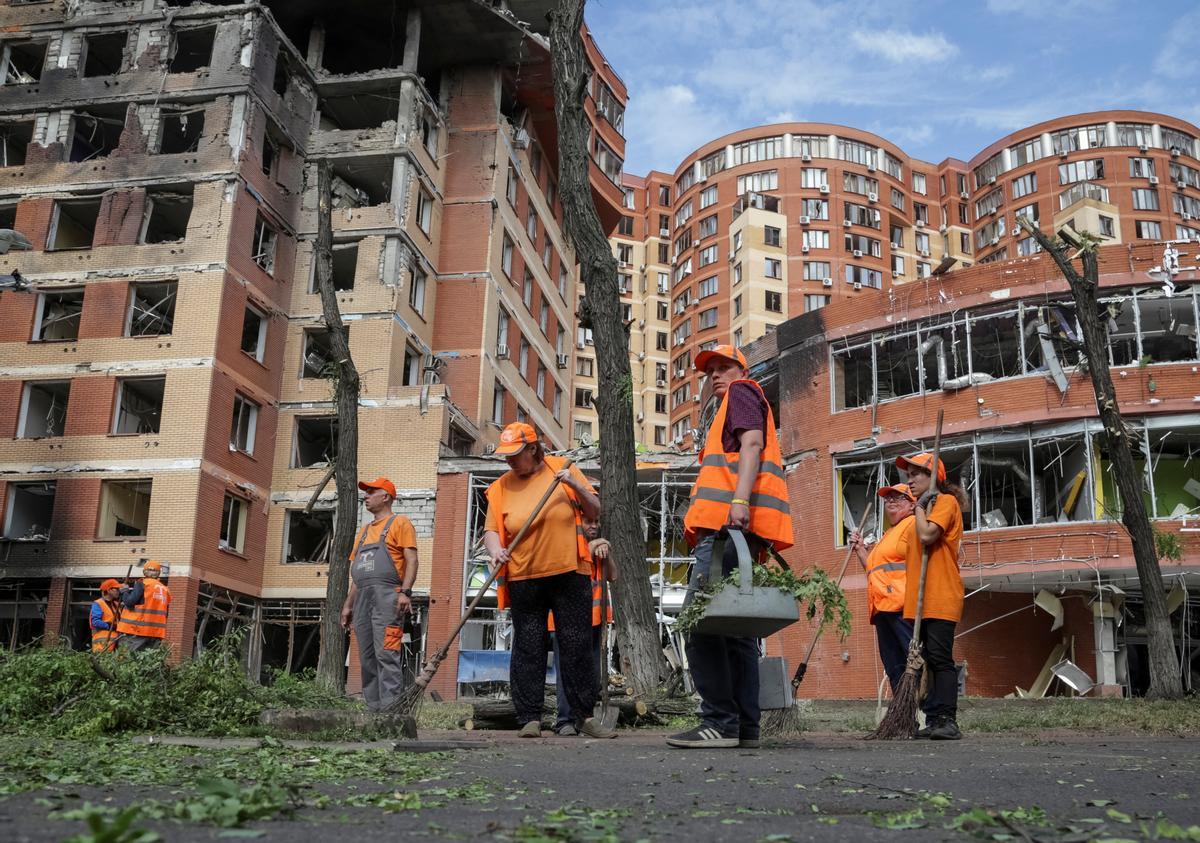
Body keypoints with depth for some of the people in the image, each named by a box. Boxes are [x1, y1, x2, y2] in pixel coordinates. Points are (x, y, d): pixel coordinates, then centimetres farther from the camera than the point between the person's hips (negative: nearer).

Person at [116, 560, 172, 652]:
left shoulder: (143, 583, -3)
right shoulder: (165, 589, 13)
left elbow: (130, 601, -8)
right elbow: (165, 613, 16)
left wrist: (124, 591, 9)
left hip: (137, 630, -6)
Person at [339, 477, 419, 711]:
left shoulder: (399, 523, 4)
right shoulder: (364, 530, 27)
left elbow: (411, 560, -7)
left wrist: (405, 591, -20)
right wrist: (348, 605, 20)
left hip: (387, 597, -8)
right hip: (363, 600, 8)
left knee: (386, 656, -15)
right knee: (367, 659, 5)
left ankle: (390, 709, -19)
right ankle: (373, 710, 7)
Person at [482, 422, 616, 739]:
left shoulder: (562, 469, 3)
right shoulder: (501, 488, 4)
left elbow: (594, 511, 6)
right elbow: (491, 529, 1)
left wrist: (575, 485, -11)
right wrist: (495, 550, -20)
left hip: (569, 574, 0)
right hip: (524, 580, 1)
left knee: (577, 647, 3)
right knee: (528, 650, 3)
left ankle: (584, 715, 11)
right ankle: (530, 718, 10)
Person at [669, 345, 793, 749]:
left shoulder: (741, 391, 6)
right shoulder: (741, 400, 33)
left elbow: (752, 443, -11)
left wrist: (739, 500, -25)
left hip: (730, 522, -10)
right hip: (736, 529, 11)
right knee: (733, 627, 8)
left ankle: (719, 723, -18)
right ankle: (744, 726, 8)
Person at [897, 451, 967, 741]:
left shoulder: (945, 501, -4)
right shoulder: (926, 507, 24)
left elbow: (927, 535, -20)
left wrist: (920, 507, -7)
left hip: (940, 598, -9)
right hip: (920, 600, 9)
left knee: (940, 658, -13)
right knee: (928, 660, 7)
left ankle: (947, 721, -13)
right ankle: (934, 720, 9)